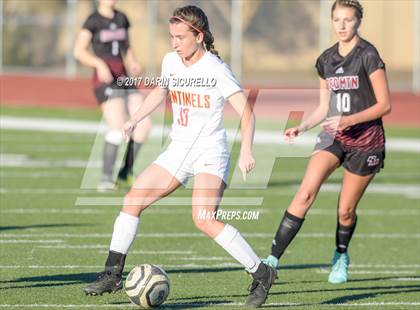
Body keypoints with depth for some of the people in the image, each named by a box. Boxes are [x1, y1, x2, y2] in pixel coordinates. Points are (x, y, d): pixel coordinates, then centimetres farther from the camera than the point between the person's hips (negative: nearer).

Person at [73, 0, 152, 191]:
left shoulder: (121, 18, 15)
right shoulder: (93, 21, -3)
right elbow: (79, 51, -9)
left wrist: (133, 63, 4)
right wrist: (100, 64, -23)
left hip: (124, 79, 7)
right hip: (105, 82, -7)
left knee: (145, 124, -5)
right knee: (118, 128, -20)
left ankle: (126, 171, 8)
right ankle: (106, 178, -11)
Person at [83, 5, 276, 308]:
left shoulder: (216, 70, -15)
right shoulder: (171, 62, 5)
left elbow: (246, 111, -19)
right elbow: (161, 91, 27)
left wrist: (246, 150, -32)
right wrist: (135, 120, 17)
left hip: (210, 152, -7)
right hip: (178, 150, 7)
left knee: (204, 219, -25)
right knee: (132, 201, -2)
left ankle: (261, 273, -16)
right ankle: (112, 274, 6)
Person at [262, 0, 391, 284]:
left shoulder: (368, 56, -10)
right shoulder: (326, 60, 8)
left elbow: (384, 105, -11)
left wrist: (350, 120, -22)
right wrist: (301, 128, -1)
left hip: (366, 138, -4)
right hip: (333, 136, 4)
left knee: (346, 210, 3)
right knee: (306, 192, -17)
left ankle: (341, 256, 35)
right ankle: (273, 260, -21)